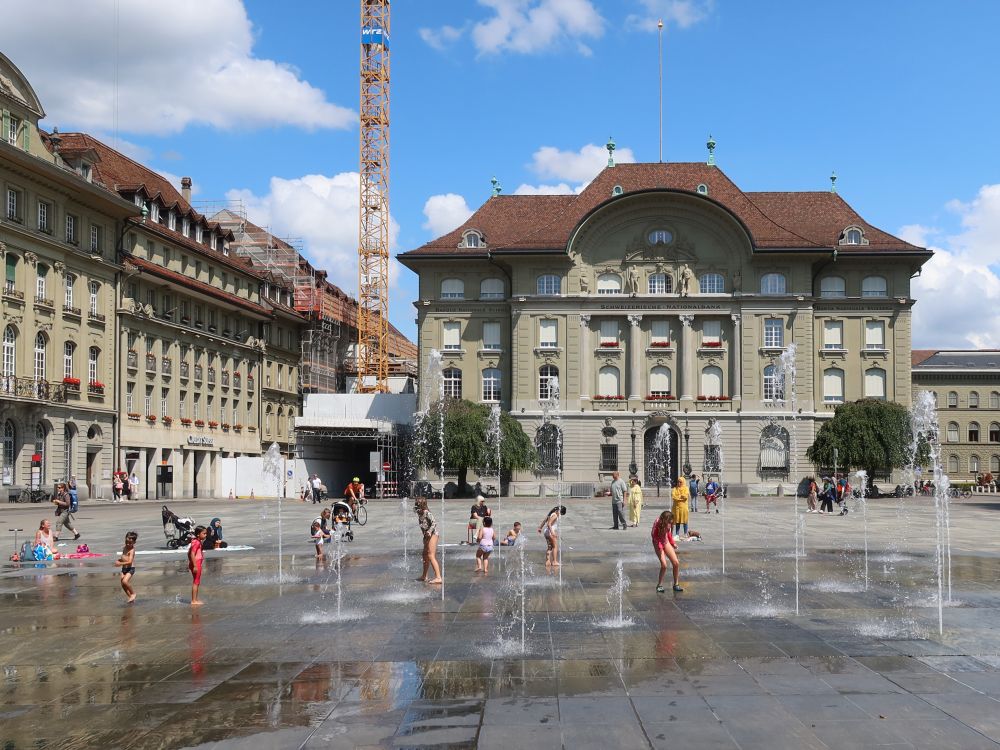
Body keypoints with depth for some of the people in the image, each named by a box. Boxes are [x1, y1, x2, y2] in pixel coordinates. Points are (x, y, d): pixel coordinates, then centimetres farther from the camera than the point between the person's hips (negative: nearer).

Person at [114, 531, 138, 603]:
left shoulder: (131, 550, -16)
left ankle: (133, 593, -4)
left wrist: (121, 564, -32)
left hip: (130, 568, -8)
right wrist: (119, 560, 4)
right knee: (123, 585, 6)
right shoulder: (124, 548, 9)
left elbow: (130, 562, -25)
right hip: (124, 568, 8)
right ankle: (130, 597, 21)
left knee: (125, 581, -25)